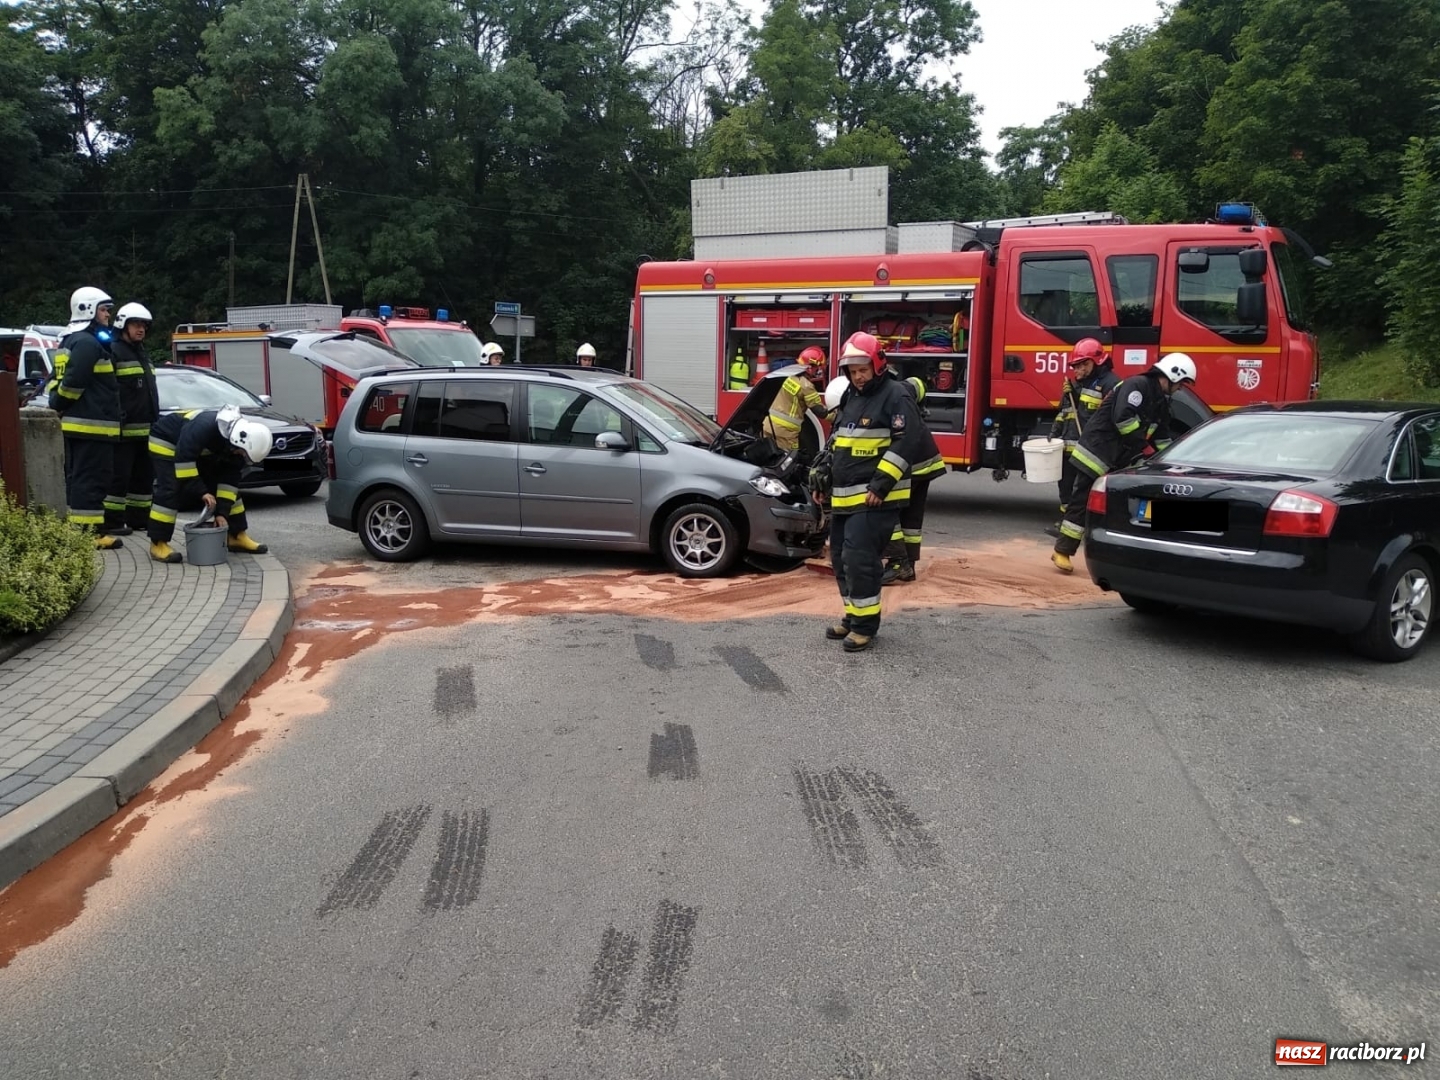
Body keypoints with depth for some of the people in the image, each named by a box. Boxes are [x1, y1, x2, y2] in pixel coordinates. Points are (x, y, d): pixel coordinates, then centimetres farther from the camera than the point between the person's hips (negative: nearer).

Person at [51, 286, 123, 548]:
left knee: (77, 478, 14)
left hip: (75, 423, 11)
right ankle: (88, 531, -9)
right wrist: (58, 405, -8)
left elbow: (62, 380, 21)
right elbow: (74, 381, -21)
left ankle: (78, 528, 21)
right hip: (92, 424, -11)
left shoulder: (71, 341, 21)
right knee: (91, 479, -9)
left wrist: (57, 403, 13)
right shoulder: (88, 343, -15)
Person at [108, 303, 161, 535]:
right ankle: (112, 521, -2)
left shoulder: (142, 354, 22)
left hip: (144, 429, 9)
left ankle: (138, 517, 21)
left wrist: (155, 422, 24)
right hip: (124, 429, -9)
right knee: (120, 477, -6)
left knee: (144, 476, 13)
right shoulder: (113, 352, -8)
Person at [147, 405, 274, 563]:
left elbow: (230, 477, -12)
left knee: (230, 481, 0)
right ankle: (158, 544, -14)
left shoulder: (236, 442, -17)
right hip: (166, 442, -7)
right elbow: (183, 460, -38)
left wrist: (222, 512, -16)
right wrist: (202, 491, -35)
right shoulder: (204, 427, -41)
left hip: (201, 450, 7)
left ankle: (237, 536, 8)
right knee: (171, 490, -21)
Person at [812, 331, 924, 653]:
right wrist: (823, 479, 18)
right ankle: (852, 616, 25)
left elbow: (907, 442, -18)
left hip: (875, 497, -9)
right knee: (841, 558, 12)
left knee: (860, 558, -13)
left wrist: (882, 483, -23)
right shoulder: (849, 397, 17)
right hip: (845, 497, 9)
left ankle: (866, 624, -1)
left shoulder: (895, 396, -9)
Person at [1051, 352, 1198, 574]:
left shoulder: (1160, 401, 15)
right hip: (1097, 454, -10)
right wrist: (1141, 440, -14)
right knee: (1082, 504, -7)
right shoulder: (1137, 385, -15)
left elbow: (1162, 438, 19)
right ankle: (1062, 552, -2)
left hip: (1120, 462, 10)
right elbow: (1123, 418, -27)